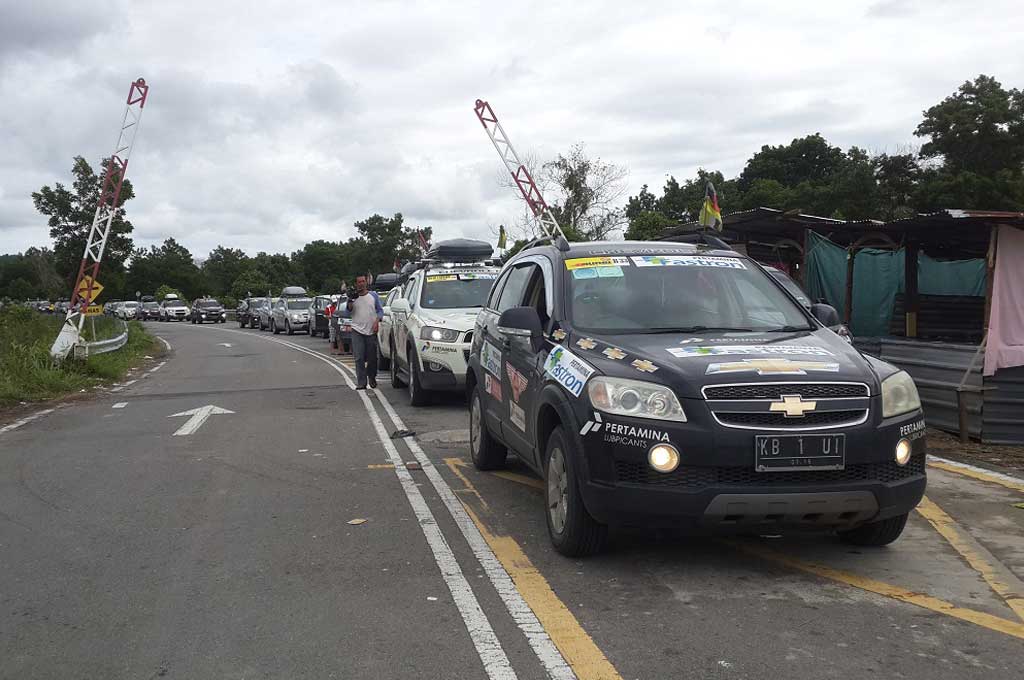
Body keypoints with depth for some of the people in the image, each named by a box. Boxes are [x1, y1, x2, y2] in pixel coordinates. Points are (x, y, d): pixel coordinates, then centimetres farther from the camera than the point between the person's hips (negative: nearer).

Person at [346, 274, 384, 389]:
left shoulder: (373, 295, 8)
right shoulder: (353, 296, 5)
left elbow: (380, 310, 10)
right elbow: (348, 312, -1)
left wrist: (377, 321, -7)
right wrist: (350, 301, -17)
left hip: (371, 331, 1)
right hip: (357, 331, -1)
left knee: (372, 358, 6)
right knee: (359, 358, -8)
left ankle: (372, 378, 27)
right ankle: (361, 383, -7)